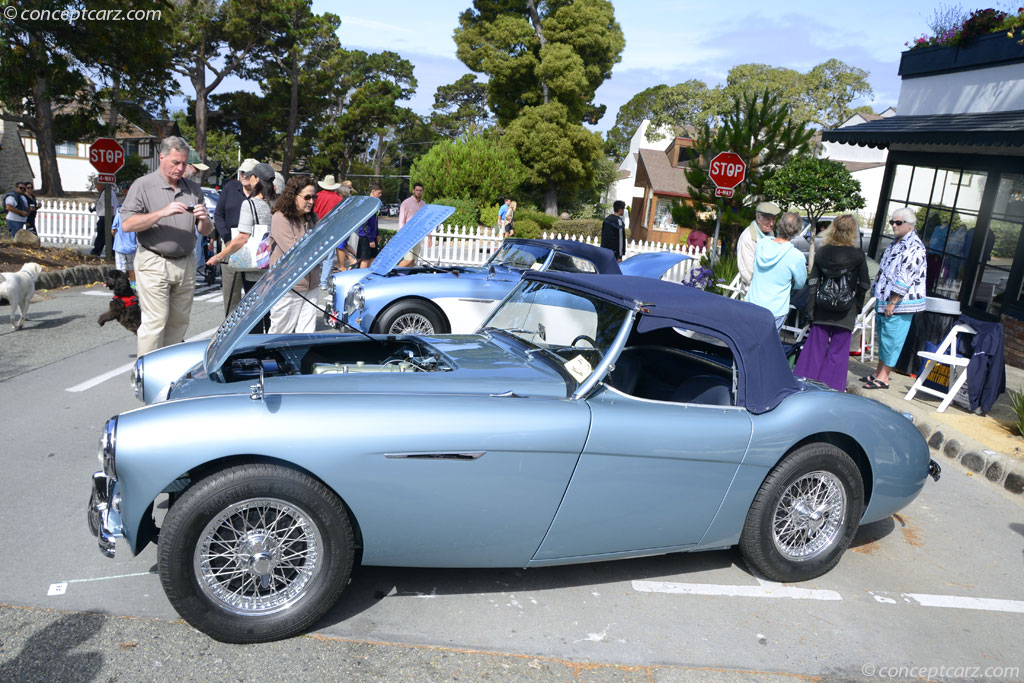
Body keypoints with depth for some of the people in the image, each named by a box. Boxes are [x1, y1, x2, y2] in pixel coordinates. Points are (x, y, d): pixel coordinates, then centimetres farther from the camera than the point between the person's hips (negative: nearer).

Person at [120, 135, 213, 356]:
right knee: (155, 321, -8)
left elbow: (206, 231, 14)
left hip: (186, 263, 5)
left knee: (179, 321, 8)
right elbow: (127, 224, -11)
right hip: (154, 263, -5)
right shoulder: (143, 185, -1)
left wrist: (205, 220, -10)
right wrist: (162, 213, -21)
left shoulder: (193, 189, 14)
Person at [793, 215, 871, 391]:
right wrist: (858, 304, 13)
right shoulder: (858, 255, -9)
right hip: (846, 311, -2)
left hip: (823, 310, 2)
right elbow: (865, 284, -1)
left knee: (815, 346, 11)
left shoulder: (822, 252, -2)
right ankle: (830, 386, 8)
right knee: (838, 350, 5)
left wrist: (811, 308, 3)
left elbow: (813, 282, -1)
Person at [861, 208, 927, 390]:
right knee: (883, 337, 14)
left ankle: (884, 377, 2)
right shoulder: (896, 243, 15)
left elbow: (905, 278, -20)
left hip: (901, 302, -9)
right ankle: (879, 372, 23)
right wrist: (879, 300, 19)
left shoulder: (914, 246, -15)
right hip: (885, 300, 9)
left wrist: (892, 303, -21)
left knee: (891, 339, -4)